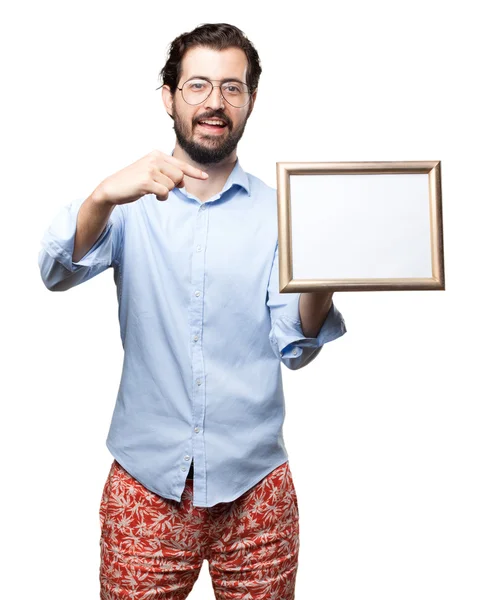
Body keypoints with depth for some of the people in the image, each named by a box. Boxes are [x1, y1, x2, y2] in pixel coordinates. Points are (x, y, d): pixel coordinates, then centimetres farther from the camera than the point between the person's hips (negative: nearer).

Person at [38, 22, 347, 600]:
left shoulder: (276, 210, 1)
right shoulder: (134, 203, 0)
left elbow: (293, 347, -4)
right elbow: (58, 272, -16)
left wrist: (320, 280, -25)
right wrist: (104, 196, -35)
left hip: (254, 485, 1)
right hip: (146, 479, 0)